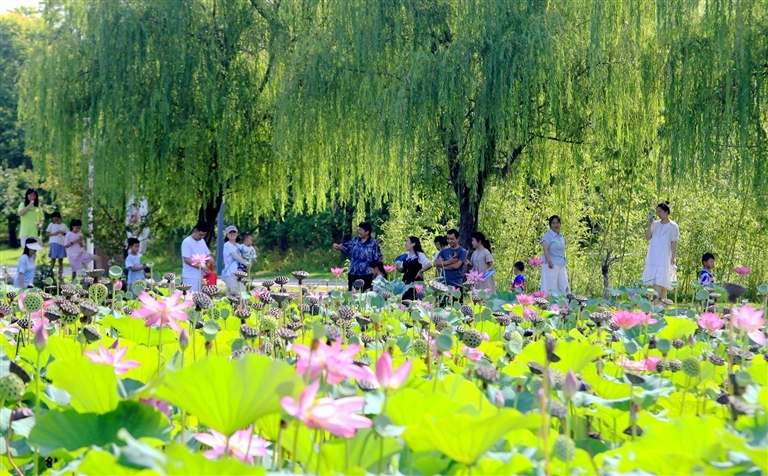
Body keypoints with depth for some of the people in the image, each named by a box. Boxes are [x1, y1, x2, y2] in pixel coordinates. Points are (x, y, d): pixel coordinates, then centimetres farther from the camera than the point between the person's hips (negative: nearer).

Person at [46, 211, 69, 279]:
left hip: (62, 244, 3)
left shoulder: (63, 225, 12)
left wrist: (64, 234, -9)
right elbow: (47, 234, 4)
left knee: (61, 260, 4)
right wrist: (54, 234, -12)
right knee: (53, 259, -7)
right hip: (54, 243, -3)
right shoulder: (51, 225, 7)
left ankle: (60, 276, 6)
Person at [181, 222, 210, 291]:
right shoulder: (187, 242, -10)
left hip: (200, 276, 7)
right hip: (190, 277, -7)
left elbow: (208, 254, 19)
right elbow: (187, 260, -15)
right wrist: (201, 266, -21)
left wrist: (209, 258, -6)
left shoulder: (202, 241, 12)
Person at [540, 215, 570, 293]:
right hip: (551, 265, -7)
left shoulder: (561, 236, 16)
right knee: (551, 287, -7)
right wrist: (549, 261, -27)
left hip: (561, 265, 7)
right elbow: (545, 249, -16)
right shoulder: (547, 235, -6)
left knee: (564, 287, 2)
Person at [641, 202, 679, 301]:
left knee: (659, 282, -13)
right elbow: (648, 237, 8)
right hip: (652, 257, 5)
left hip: (664, 258, -5)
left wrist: (673, 258, -10)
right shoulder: (655, 224, 11)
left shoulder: (673, 226, -2)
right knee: (655, 281, 4)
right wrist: (649, 225, -3)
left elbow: (674, 243, -5)